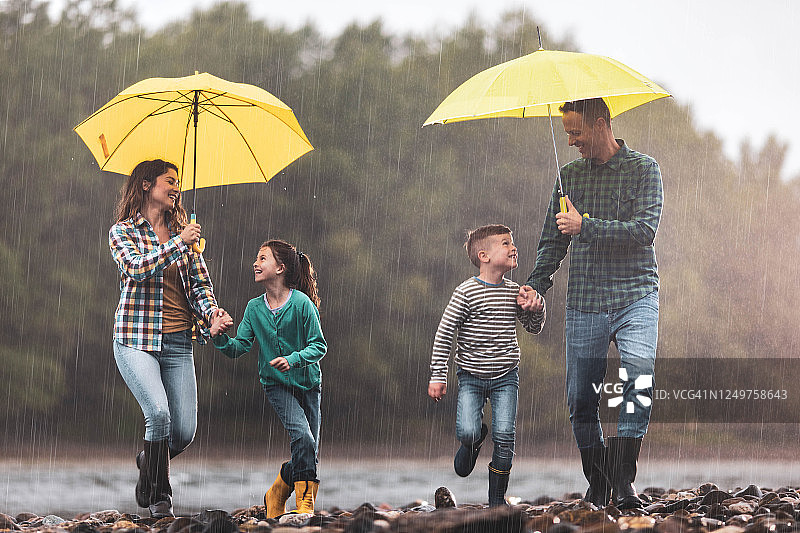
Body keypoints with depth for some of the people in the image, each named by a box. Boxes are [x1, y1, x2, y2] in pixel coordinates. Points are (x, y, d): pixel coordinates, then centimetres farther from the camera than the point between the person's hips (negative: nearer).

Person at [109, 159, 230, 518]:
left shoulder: (183, 233, 15)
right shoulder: (123, 232, 2)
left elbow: (200, 281, 9)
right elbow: (137, 268, -17)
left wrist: (211, 310, -11)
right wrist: (178, 244, -23)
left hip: (178, 342, 4)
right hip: (136, 339, -4)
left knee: (185, 431, -2)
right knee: (159, 412, -23)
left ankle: (148, 462, 32)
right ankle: (159, 496, -4)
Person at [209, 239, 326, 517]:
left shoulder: (301, 303, -13)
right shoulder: (255, 307, -3)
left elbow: (319, 345, -12)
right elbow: (238, 348, -3)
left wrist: (293, 359, -27)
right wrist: (220, 337, -23)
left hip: (308, 382, 0)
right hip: (276, 384, 0)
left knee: (309, 452, 2)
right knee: (303, 439, -21)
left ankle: (277, 493, 27)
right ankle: (305, 503, -11)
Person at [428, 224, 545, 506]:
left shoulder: (514, 292, 3)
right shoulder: (466, 292, -12)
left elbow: (534, 327, 15)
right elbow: (444, 334, -8)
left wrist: (536, 308, -8)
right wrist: (438, 376, -9)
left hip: (506, 377, 3)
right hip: (471, 376, -3)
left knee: (504, 436, -6)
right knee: (467, 432, -18)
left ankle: (497, 498, 9)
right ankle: (473, 441, 21)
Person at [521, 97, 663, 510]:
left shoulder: (643, 169, 0)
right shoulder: (570, 175, 14)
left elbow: (644, 230, -12)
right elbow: (553, 239, 17)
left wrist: (585, 226, -16)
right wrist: (536, 282, 2)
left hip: (635, 297, -4)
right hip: (584, 304, 4)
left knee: (638, 380, -24)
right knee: (580, 400, 2)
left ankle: (623, 483, -24)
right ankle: (598, 487, 16)